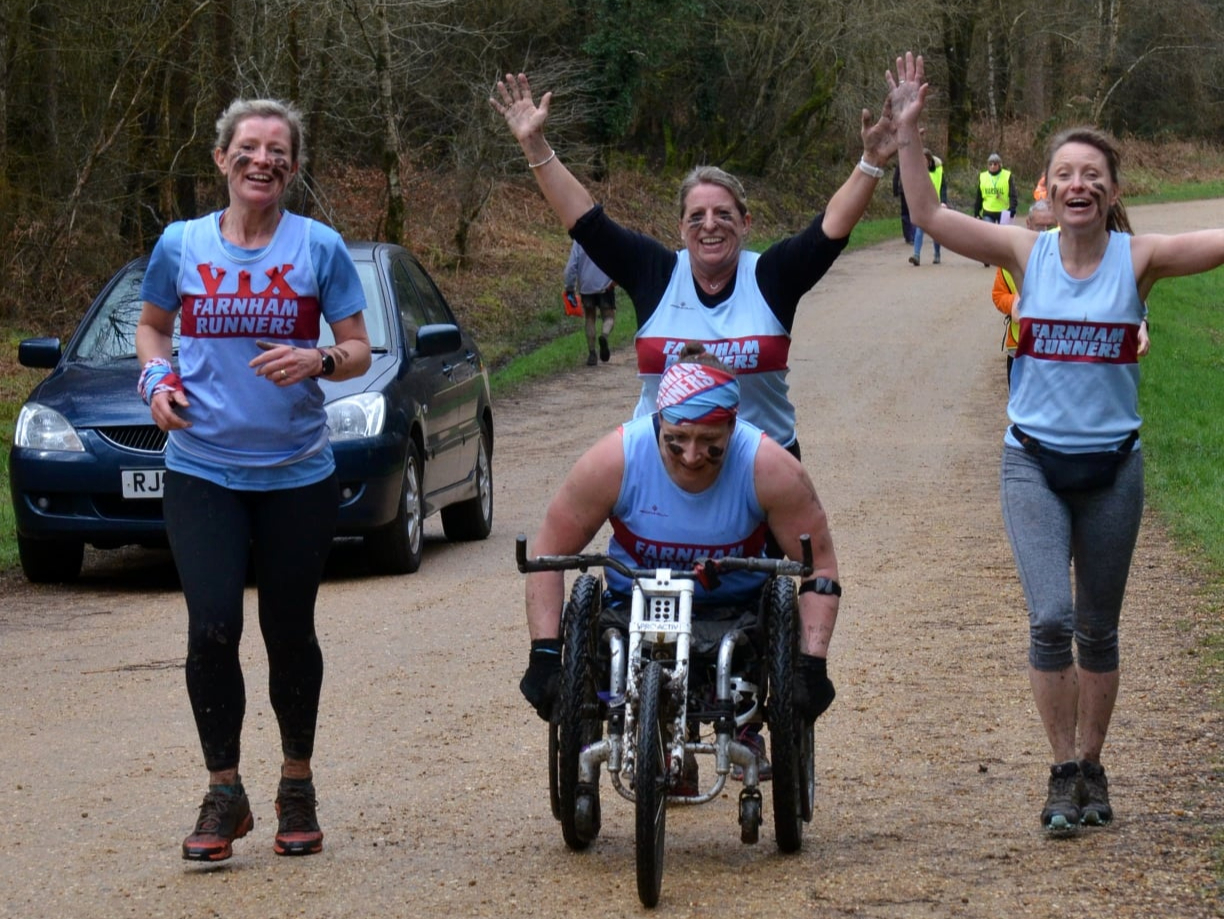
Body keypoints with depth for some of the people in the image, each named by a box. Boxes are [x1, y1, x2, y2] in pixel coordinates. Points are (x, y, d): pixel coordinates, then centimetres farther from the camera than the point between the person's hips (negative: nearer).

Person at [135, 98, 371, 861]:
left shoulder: (320, 247, -1)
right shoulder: (181, 245, 3)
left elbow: (359, 352, 2)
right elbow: (151, 326, 19)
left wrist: (318, 361, -19)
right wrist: (157, 376, -2)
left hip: (297, 474, 0)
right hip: (202, 470, 0)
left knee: (290, 633, 7)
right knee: (213, 628, -11)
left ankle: (298, 787, 25)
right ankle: (225, 793, 3)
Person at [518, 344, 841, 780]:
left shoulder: (768, 467, -23)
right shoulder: (614, 461, -24)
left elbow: (820, 564, -15)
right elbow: (549, 553, -14)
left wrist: (813, 664, -26)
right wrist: (544, 654, -23)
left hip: (737, 609, 1)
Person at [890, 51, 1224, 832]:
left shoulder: (1139, 259, -5)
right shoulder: (1027, 253, -2)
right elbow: (927, 215, -6)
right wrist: (909, 131, -14)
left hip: (1112, 465, 0)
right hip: (1034, 461, 0)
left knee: (1098, 629, 11)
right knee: (1051, 618, -14)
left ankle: (1091, 769, 25)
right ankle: (1065, 772, -3)